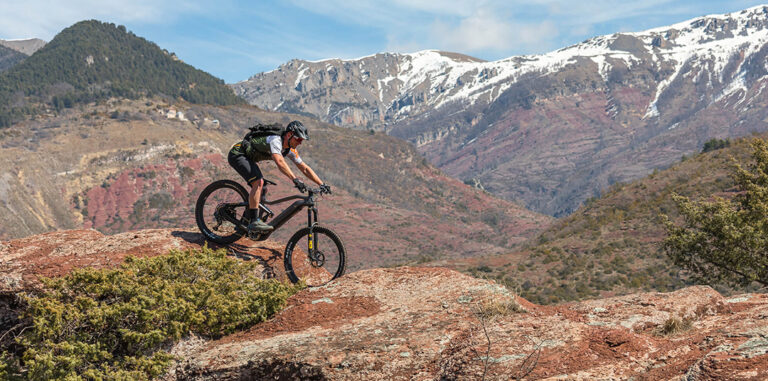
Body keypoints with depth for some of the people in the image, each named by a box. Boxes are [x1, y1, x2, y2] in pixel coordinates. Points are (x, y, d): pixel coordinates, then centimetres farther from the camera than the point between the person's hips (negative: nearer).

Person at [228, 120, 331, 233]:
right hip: (237, 154, -10)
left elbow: (305, 168, 3)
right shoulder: (275, 140, -28)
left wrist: (322, 184, -5)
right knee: (258, 182, -24)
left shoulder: (290, 150, 0)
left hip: (248, 157, 10)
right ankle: (254, 222, -26)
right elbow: (280, 162, -45)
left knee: (260, 186, 8)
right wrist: (295, 179, -53)